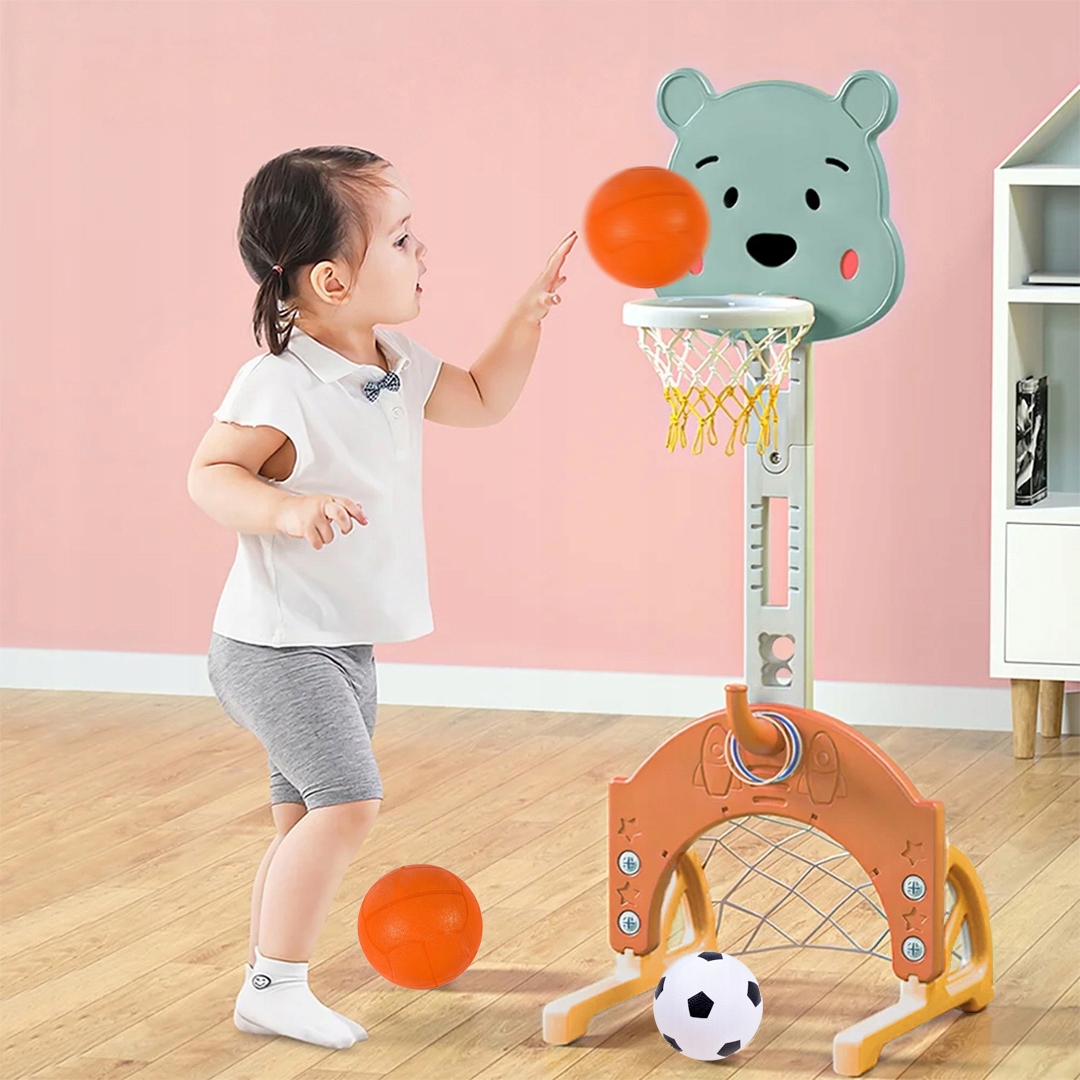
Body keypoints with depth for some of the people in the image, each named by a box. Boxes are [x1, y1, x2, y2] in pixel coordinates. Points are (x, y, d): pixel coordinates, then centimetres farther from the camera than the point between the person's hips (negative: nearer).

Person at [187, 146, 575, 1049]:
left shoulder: (395, 365, 6)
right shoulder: (279, 384, -21)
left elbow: (483, 400, 22)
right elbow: (208, 477, -21)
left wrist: (529, 314, 11)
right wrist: (288, 508, -38)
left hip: (344, 648, 9)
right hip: (278, 644, -9)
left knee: (309, 819, 14)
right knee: (347, 801, -19)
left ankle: (272, 983, 25)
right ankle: (276, 986, -9)